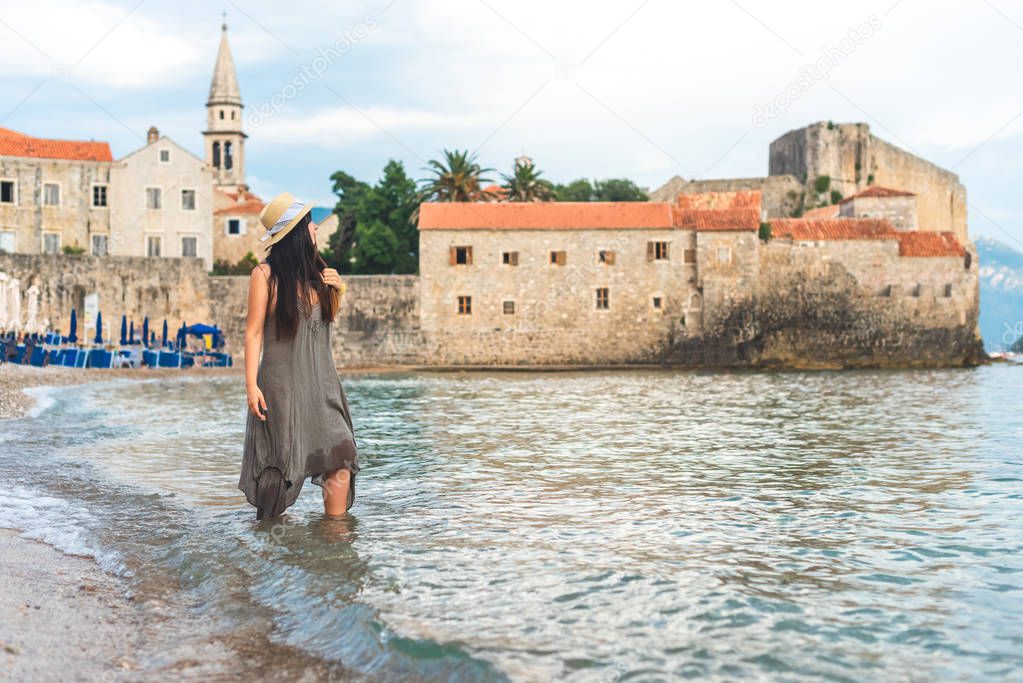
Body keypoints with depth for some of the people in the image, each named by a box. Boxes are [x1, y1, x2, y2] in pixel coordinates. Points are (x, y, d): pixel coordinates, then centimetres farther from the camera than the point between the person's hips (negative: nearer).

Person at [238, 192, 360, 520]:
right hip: (282, 382, -5)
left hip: (322, 381, 5)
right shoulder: (265, 275, -6)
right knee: (281, 468, 0)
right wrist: (251, 385, -13)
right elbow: (254, 332, -6)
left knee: (340, 462, -5)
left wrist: (338, 290, 5)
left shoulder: (317, 272, 11)